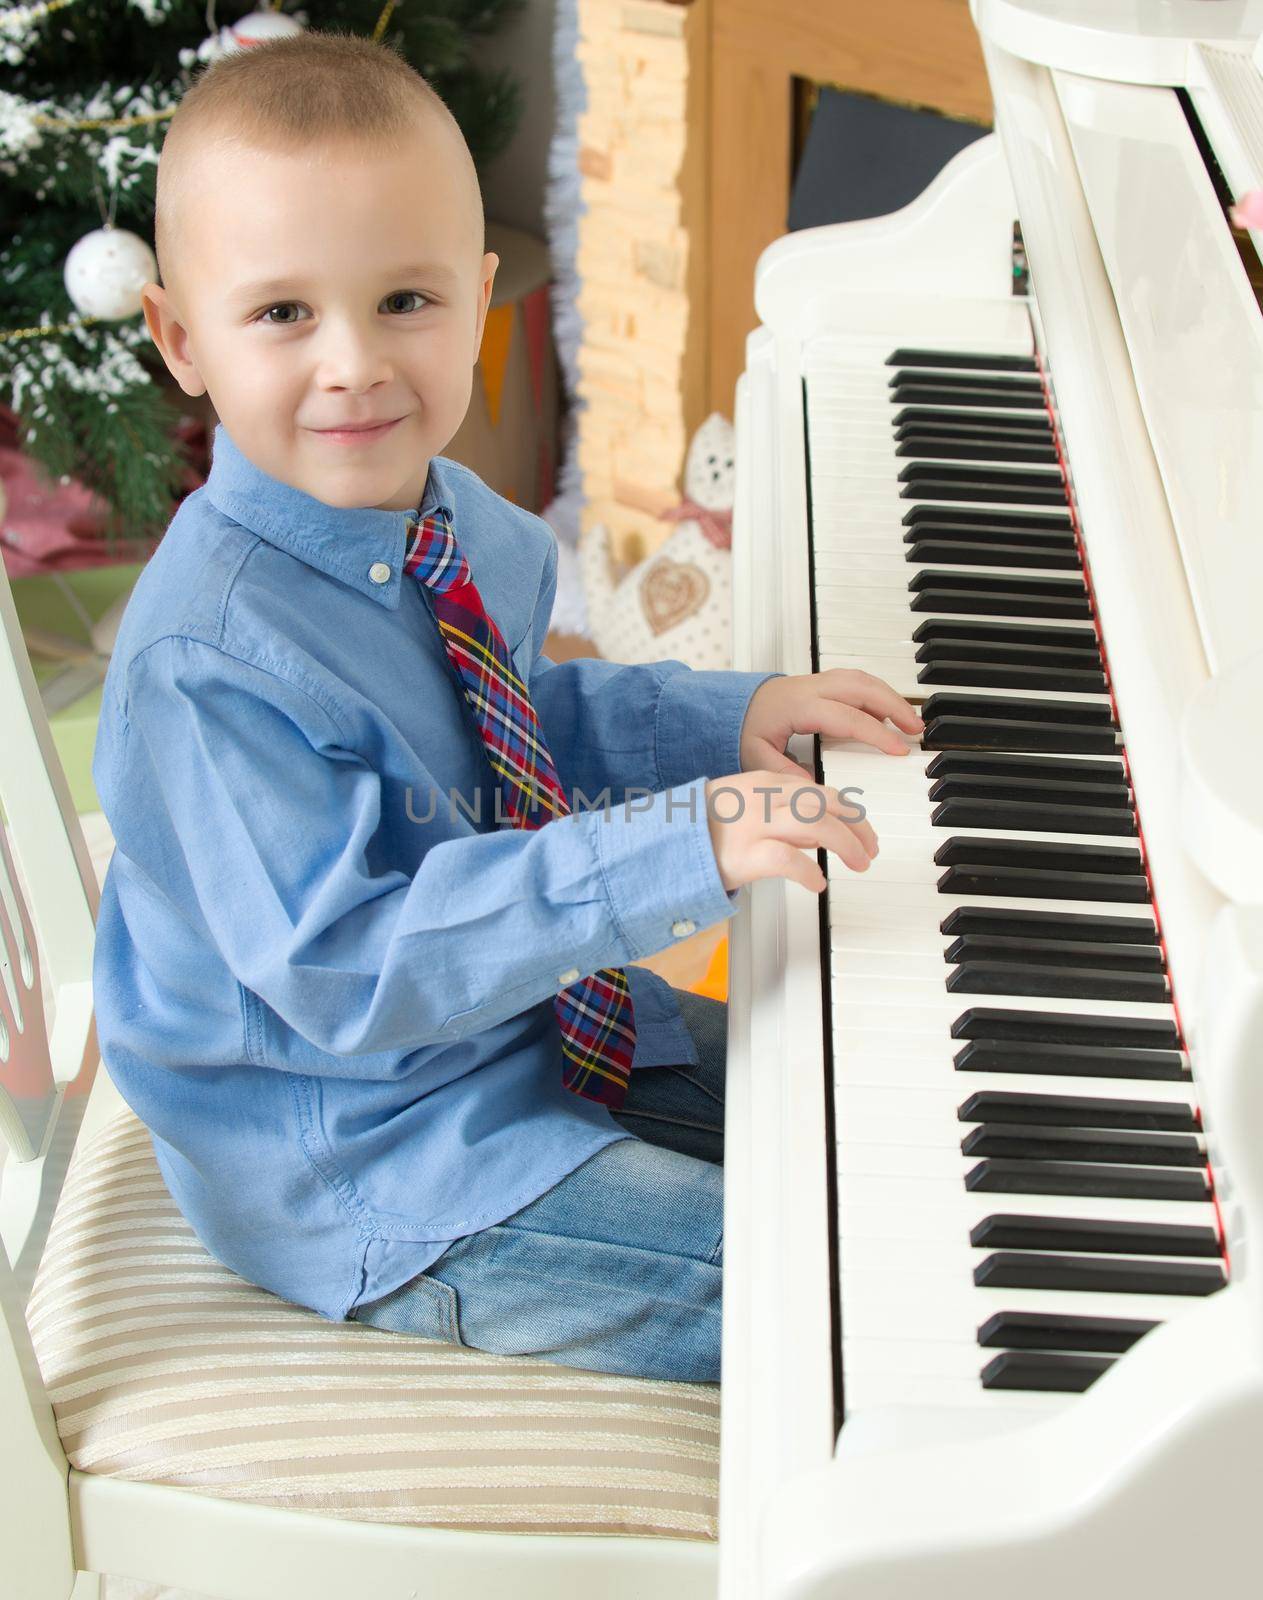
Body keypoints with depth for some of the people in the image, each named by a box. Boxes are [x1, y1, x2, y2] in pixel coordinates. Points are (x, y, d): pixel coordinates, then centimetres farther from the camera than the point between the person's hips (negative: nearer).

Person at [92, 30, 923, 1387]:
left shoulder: (461, 525, -2)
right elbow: (345, 967, -34)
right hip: (365, 1165, -9)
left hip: (530, 1012, 9)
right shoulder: (207, 663, -30)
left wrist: (723, 720, 2)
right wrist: (672, 851, -39)